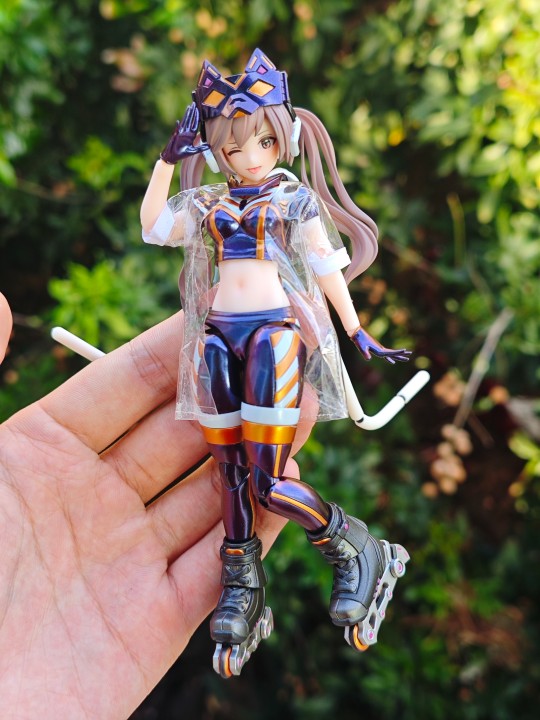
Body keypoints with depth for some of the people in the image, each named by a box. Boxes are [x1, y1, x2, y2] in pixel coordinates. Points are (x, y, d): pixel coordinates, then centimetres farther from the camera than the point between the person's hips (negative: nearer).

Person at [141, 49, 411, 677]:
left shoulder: (296, 198, 8)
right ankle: (242, 588, 14)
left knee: (268, 482, -13)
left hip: (276, 331, -4)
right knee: (230, 471, 1)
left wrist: (358, 334, 5)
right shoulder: (208, 202, 17)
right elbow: (153, 226, 9)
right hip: (219, 336, 4)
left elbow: (328, 267, 8)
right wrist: (169, 157, 8)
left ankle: (360, 555, 7)